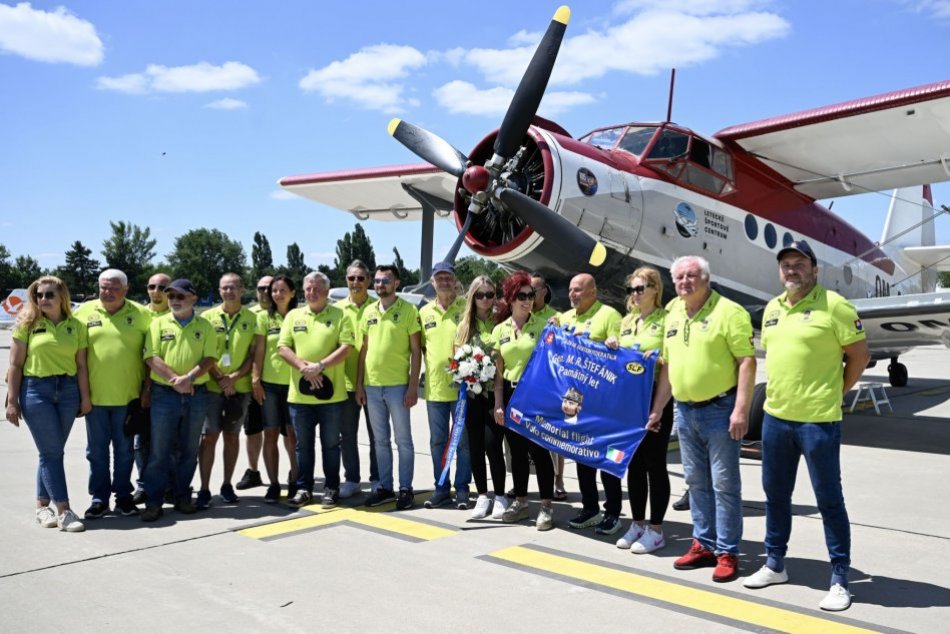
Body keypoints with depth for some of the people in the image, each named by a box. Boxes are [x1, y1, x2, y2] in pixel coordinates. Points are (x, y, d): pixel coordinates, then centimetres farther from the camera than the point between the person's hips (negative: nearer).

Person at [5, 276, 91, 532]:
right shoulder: (27, 324, 1)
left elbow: (81, 365, 6)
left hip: (68, 391, 3)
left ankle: (42, 506, 21)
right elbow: (15, 365, 0)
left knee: (52, 451, 8)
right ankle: (64, 511, -4)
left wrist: (85, 397, 2)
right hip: (35, 390, -2)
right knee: (51, 452, -4)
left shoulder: (76, 325, 6)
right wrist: (12, 401, -4)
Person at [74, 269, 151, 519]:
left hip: (128, 395, -1)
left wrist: (147, 386, -2)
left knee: (125, 449, 10)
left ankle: (123, 495, 23)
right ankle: (99, 498, 21)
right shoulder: (84, 312, 3)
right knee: (97, 450, 10)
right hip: (94, 395, 1)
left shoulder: (140, 315, 0)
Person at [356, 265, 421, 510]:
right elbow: (364, 349, 14)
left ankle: (406, 489, 12)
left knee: (403, 440, 3)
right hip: (372, 385, 5)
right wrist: (359, 384, 8)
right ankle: (385, 487, 23)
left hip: (398, 385, -5)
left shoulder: (408, 310, -4)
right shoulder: (369, 312, 10)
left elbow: (416, 350, -6)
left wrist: (413, 386, -11)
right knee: (380, 440, 13)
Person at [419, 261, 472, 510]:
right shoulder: (425, 312, 10)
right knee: (437, 441, 11)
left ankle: (462, 488, 15)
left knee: (463, 441, 4)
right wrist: (432, 365, 4)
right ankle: (441, 487, 22)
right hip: (434, 386, 4)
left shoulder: (467, 307, -3)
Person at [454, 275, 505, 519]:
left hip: (494, 391, -3)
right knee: (475, 446, 7)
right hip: (471, 392, 3)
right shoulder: (464, 325, 10)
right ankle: (482, 496, 20)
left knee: (492, 445, -7)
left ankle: (500, 496, 10)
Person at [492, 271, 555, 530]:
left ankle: (546, 505, 8)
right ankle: (520, 501, 23)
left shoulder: (542, 325, -1)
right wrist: (498, 404, 3)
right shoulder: (500, 330, 7)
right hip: (510, 394, 3)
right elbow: (498, 372, 8)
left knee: (539, 449, -2)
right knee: (517, 450, 11)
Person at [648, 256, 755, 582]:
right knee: (697, 482, 14)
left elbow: (747, 361, -15)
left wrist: (741, 410, -21)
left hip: (719, 410, -7)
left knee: (724, 483, 1)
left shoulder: (728, 311, -10)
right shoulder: (672, 315, 11)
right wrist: (657, 408, 16)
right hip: (684, 410, 7)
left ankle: (727, 552, 11)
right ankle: (704, 544, 26)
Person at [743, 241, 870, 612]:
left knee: (829, 500, 3)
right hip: (775, 417, 7)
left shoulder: (833, 306, -10)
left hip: (818, 421, -7)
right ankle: (775, 565, 31)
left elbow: (859, 354, -6)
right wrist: (777, 392, 13)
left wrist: (835, 394, -1)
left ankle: (840, 580, 15)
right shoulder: (772, 309, 11)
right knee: (775, 494, 16)